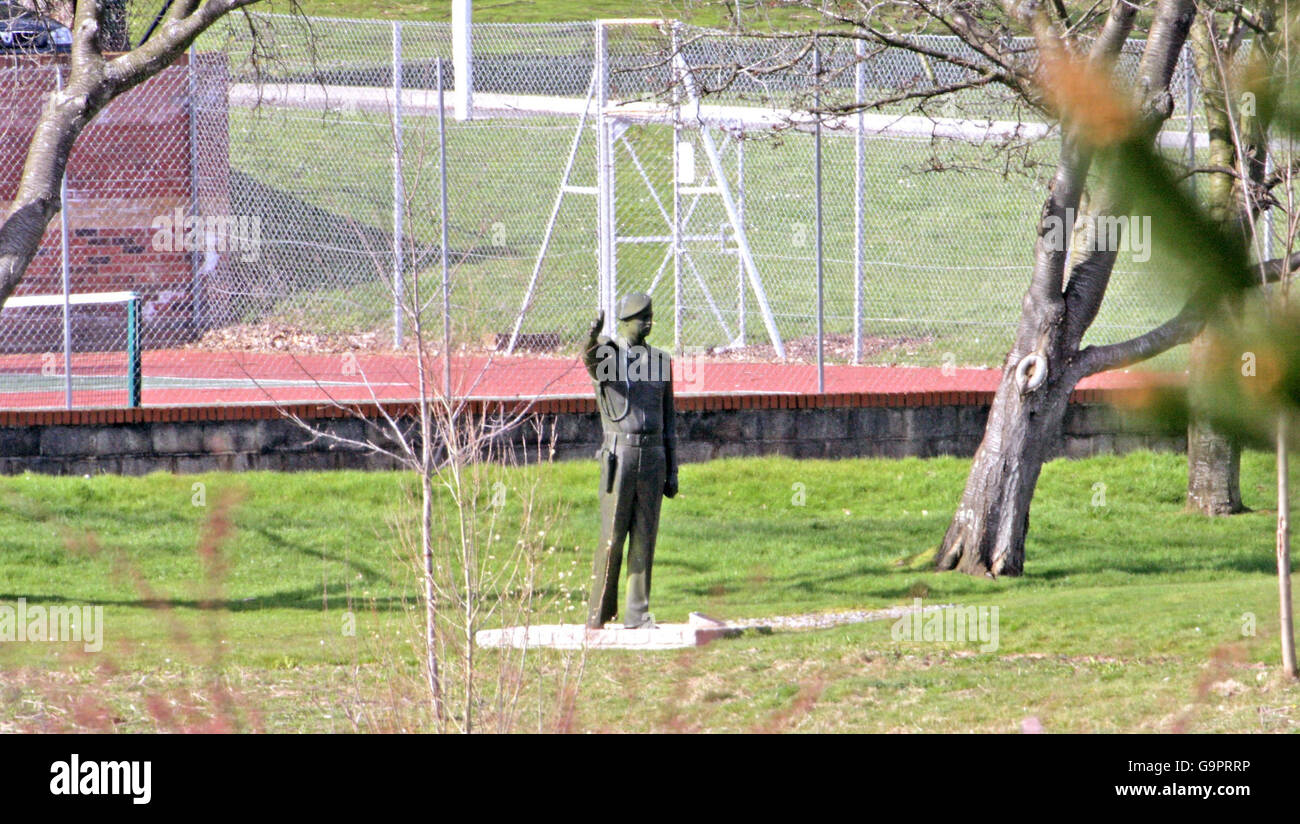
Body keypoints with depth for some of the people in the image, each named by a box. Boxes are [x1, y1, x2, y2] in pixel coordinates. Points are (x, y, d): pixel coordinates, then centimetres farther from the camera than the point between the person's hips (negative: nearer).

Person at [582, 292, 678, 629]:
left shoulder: (660, 360, 14)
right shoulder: (607, 353, 0)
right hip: (619, 455, -4)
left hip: (653, 457, 4)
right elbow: (590, 358, -28)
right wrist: (593, 336, -53)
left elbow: (668, 419, 16)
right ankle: (598, 612, 3)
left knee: (645, 538, 4)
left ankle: (638, 613, 7)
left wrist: (672, 471, 12)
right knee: (612, 537, -5)